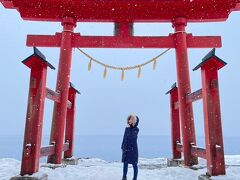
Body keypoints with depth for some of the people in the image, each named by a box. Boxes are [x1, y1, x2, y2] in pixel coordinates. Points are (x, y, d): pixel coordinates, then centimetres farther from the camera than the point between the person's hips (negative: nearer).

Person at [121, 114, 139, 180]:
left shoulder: (136, 129, -7)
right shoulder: (127, 128, 6)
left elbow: (131, 136, -21)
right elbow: (124, 138, 12)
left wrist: (129, 128, -18)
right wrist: (122, 147, 12)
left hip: (133, 149, -4)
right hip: (126, 149, 5)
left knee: (134, 164, 4)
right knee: (125, 163, 11)